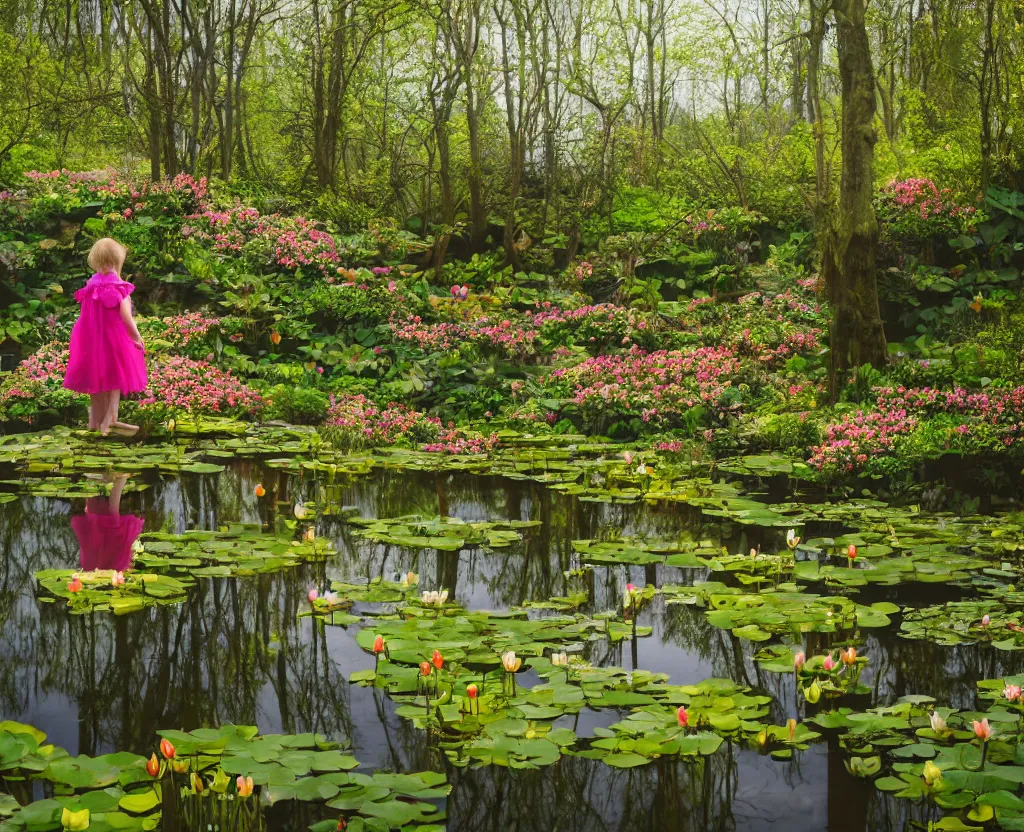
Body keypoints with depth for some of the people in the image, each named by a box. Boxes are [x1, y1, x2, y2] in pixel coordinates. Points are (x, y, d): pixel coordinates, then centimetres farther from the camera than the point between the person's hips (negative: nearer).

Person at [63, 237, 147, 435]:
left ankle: (96, 419, 25)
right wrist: (137, 338, -7)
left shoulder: (91, 285, 0)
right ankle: (110, 420, 7)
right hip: (114, 340, -5)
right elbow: (126, 317, -19)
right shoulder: (119, 288, -16)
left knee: (97, 377, 16)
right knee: (115, 378, 7)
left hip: (92, 340, 5)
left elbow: (89, 316, 3)